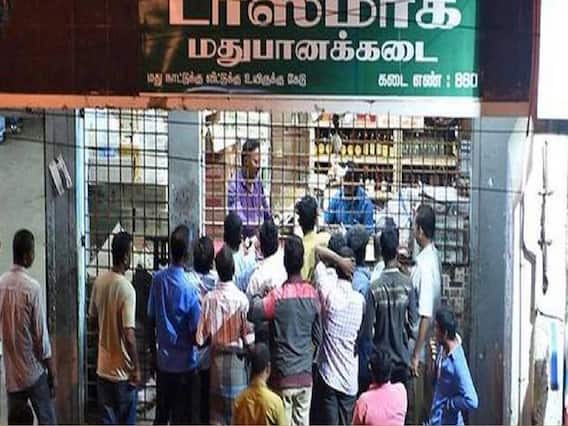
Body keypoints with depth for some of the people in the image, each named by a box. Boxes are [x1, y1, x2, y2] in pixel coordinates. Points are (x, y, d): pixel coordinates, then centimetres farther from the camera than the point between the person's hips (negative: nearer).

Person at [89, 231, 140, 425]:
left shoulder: (99, 282, 0)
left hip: (103, 367, 6)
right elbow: (129, 335, -23)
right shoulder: (127, 289, -21)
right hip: (123, 370, -6)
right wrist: (136, 368, -12)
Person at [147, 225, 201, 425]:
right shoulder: (189, 288, -21)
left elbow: (151, 319, 5)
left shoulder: (157, 279, -6)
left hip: (163, 361, 5)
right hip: (184, 363, -5)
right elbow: (196, 333, -16)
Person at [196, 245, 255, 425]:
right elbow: (248, 339, -12)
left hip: (217, 359, 2)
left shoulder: (210, 298, -11)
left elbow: (201, 338, -7)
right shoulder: (241, 299, -15)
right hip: (237, 360, -2)